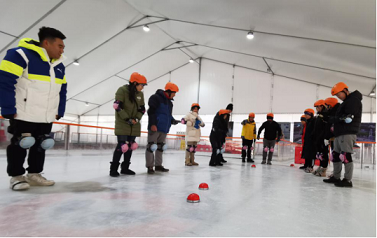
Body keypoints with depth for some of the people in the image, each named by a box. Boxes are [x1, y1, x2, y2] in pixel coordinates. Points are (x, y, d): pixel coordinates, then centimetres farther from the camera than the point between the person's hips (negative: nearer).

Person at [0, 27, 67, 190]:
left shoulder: (59, 66, 9)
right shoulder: (20, 55, -15)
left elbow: (62, 91, 15)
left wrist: (59, 112, 10)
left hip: (47, 117, 7)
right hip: (23, 115, -7)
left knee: (41, 146, 12)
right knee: (20, 146, 4)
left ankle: (34, 174, 25)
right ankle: (16, 176, 18)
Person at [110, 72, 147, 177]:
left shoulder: (140, 94, 7)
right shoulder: (122, 90, -11)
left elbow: (142, 109, 11)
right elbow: (117, 106, -15)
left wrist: (137, 119, -7)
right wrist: (127, 119, -17)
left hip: (134, 125, 6)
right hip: (122, 124, -6)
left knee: (130, 146, 8)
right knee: (122, 146, -11)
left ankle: (125, 168, 21)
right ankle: (113, 169, 4)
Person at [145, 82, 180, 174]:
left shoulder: (169, 102, 18)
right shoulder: (156, 98, -8)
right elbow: (151, 111, -14)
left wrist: (173, 120, 5)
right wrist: (152, 124, -21)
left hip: (164, 128, 9)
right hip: (155, 128, -9)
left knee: (160, 147, 13)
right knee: (151, 147, -3)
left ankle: (158, 165, 22)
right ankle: (150, 166, 4)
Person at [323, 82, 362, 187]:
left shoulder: (354, 100, -7)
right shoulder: (346, 102, 23)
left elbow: (348, 117, -18)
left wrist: (334, 119, -8)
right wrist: (335, 127, 8)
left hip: (348, 133, -10)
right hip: (339, 133, 10)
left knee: (346, 155, -11)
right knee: (335, 155, 12)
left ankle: (348, 180, -6)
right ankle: (336, 177, 20)